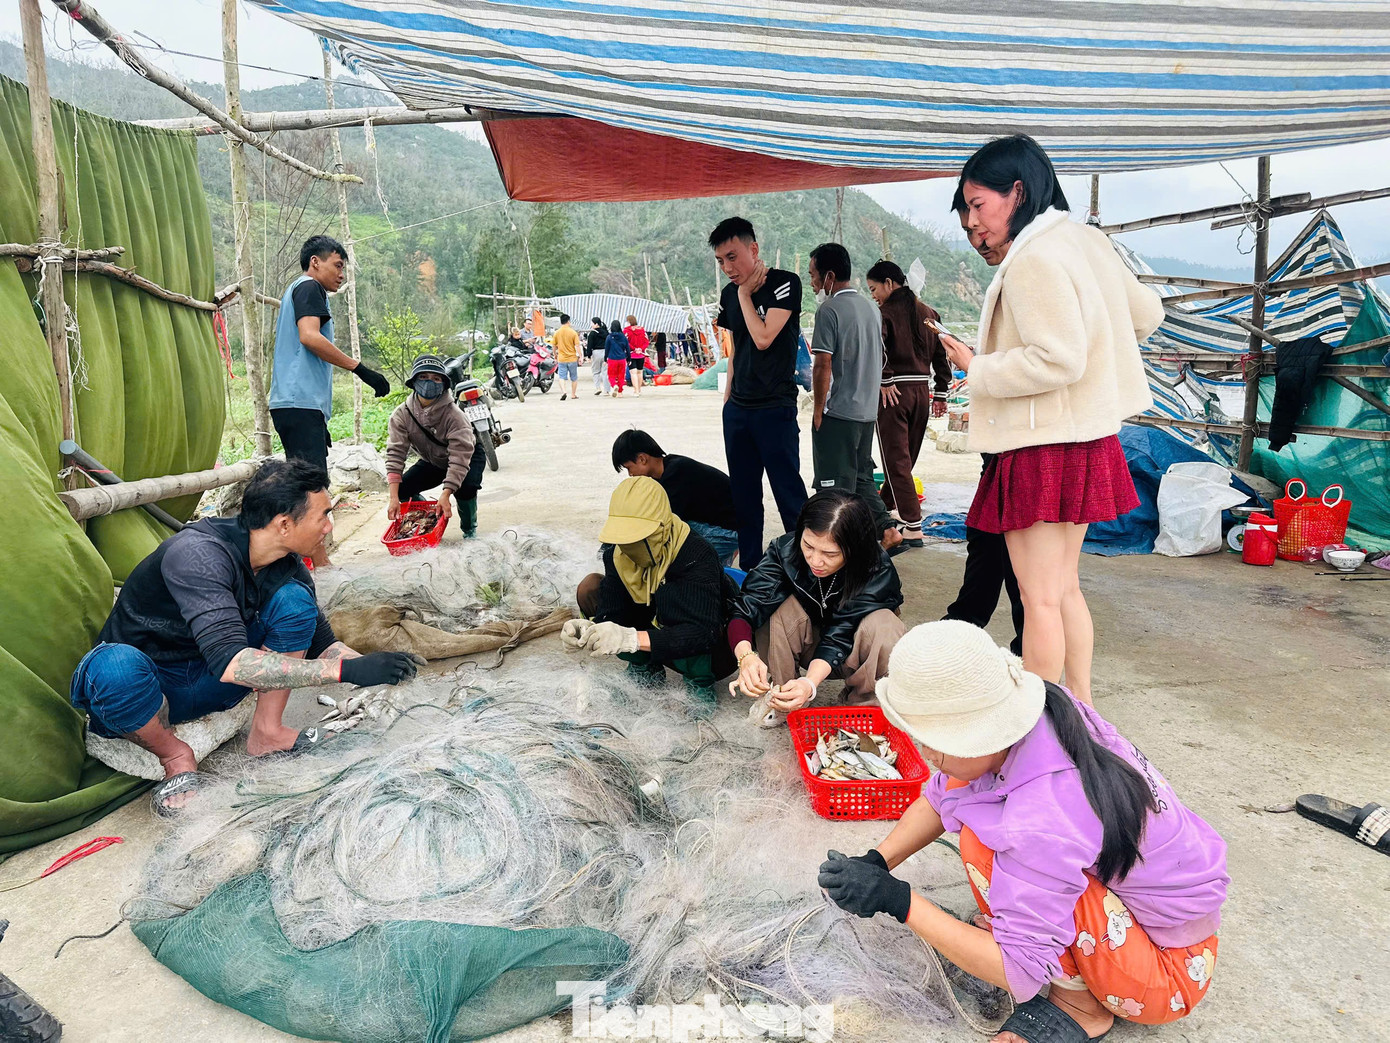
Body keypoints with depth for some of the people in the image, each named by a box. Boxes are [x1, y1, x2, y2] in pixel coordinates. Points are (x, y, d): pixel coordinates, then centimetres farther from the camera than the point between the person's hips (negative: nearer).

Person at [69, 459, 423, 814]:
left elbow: (320, 643, 4)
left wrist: (372, 667, -15)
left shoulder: (287, 566, -8)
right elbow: (229, 662, -41)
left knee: (294, 598, -15)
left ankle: (267, 733, -6)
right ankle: (175, 756, -10)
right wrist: (347, 671, -43)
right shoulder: (198, 554, -32)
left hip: (205, 684, 5)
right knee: (117, 666, -41)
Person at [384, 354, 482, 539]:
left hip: (468, 456, -4)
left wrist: (445, 495, -45)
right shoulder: (401, 414, -19)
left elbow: (460, 457, -35)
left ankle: (470, 529, -3)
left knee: (465, 488, -33)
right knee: (402, 489, -14)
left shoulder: (454, 415, -31)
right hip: (432, 461, 4)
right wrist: (393, 498, -32)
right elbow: (395, 454, -23)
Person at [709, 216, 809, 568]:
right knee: (743, 496, 11)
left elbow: (763, 338, -19)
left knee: (789, 493, -6)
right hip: (737, 409, 7)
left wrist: (745, 293, -8)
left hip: (775, 408, -7)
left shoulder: (784, 283, -8)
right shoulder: (729, 294, 11)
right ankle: (750, 569, 20)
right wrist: (728, 399, 16)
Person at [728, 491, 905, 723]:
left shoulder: (878, 572, -29)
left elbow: (840, 637, -32)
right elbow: (744, 612, -31)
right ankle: (776, 696, -11)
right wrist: (746, 656, -51)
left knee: (883, 623, -32)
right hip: (806, 646, 1)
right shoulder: (785, 550, -25)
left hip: (849, 653, -1)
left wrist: (810, 683, -49)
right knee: (784, 606, -30)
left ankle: (863, 707, -9)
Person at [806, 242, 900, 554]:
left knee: (835, 486, -1)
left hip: (837, 412, -8)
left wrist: (818, 409, -10)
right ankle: (887, 529, 12)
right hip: (868, 411, 8)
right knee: (861, 477, 19)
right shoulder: (870, 307, 13)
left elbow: (823, 365, -17)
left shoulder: (830, 309, -13)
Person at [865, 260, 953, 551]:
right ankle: (883, 506, 35)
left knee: (897, 460, -3)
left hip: (894, 392, -7)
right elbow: (941, 354, 12)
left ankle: (913, 527, -7)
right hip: (921, 391, 7)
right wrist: (941, 393, 16)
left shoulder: (884, 313, -8)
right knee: (906, 457, 17)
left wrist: (885, 381, -17)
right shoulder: (929, 313, 12)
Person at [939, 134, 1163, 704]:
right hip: (1085, 439, 10)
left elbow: (1058, 360, -25)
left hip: (1043, 447, -10)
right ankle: (1080, 713, 29)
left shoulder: (1032, 260, -18)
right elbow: (1145, 313, 19)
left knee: (1039, 599, 0)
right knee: (1064, 587, 18)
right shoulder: (1084, 239, 11)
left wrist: (979, 369, -13)